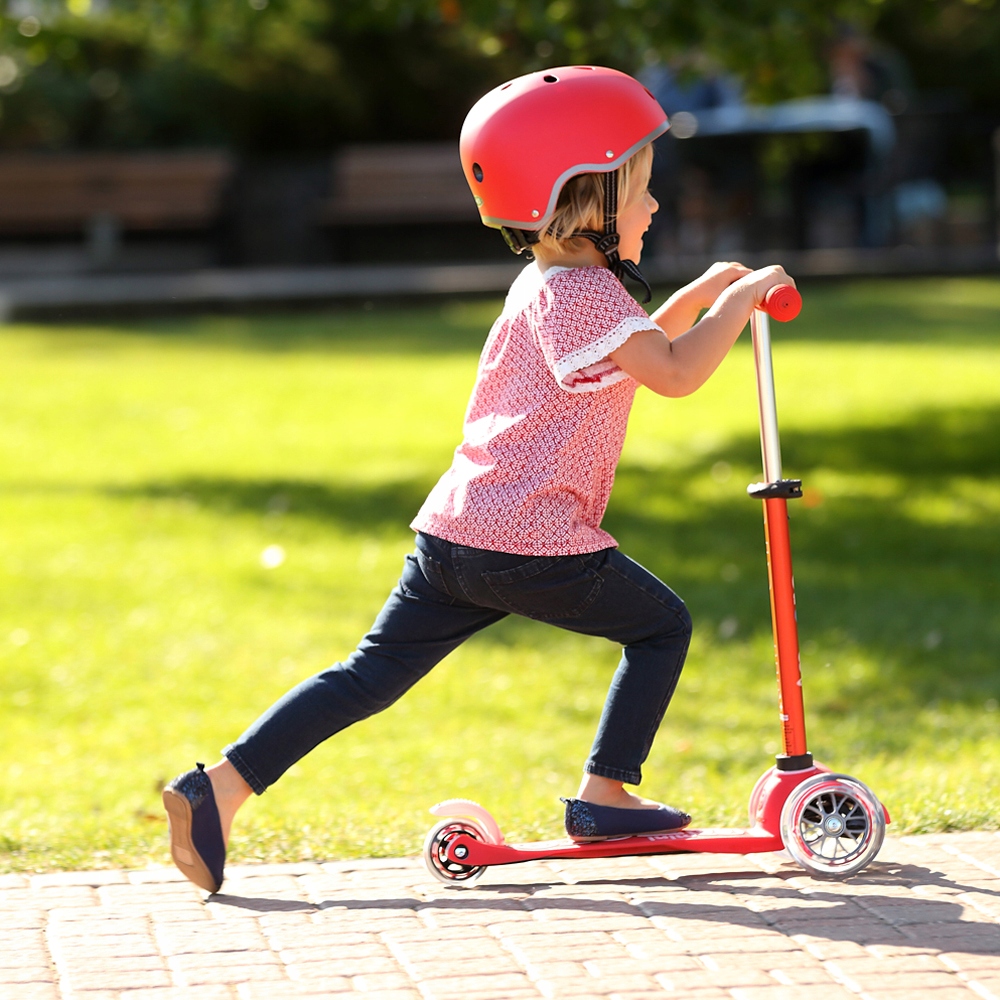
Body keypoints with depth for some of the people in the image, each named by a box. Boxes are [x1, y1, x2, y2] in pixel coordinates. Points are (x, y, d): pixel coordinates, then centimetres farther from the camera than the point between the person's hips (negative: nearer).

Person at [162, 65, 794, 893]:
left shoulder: (545, 282, 22)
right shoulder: (582, 291, -9)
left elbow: (636, 352, 37)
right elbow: (674, 373, -17)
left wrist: (702, 292, 29)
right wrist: (742, 298, -6)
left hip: (453, 533, 9)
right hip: (535, 539, -9)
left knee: (372, 675, 6)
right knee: (662, 625, 10)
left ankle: (219, 788, -4)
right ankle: (605, 795, 8)